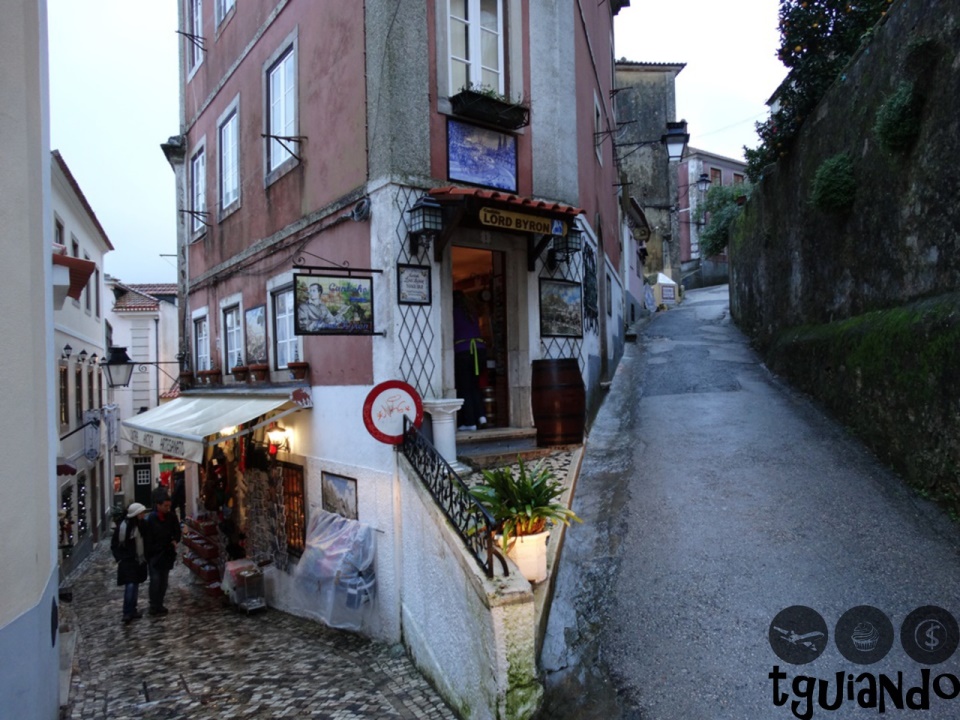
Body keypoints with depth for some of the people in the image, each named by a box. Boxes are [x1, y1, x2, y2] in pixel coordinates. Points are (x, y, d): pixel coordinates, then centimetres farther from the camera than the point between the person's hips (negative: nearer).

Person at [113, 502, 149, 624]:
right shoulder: (123, 526, -15)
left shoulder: (142, 524, 2)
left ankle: (132, 611, 21)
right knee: (130, 586, -11)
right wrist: (120, 559, -11)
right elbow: (115, 545, -7)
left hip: (140, 560, 6)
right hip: (128, 561, -6)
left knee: (135, 586, 11)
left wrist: (146, 557, 8)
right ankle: (127, 613, -5)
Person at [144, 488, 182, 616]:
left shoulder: (172, 517, -2)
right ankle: (154, 607, 5)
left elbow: (177, 531, 10)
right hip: (154, 555, -4)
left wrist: (175, 540, -10)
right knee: (155, 580, -5)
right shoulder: (150, 519, -15)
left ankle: (159, 605, 21)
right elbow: (147, 539, -13)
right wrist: (148, 556, -13)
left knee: (163, 580, 11)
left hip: (167, 554, 5)